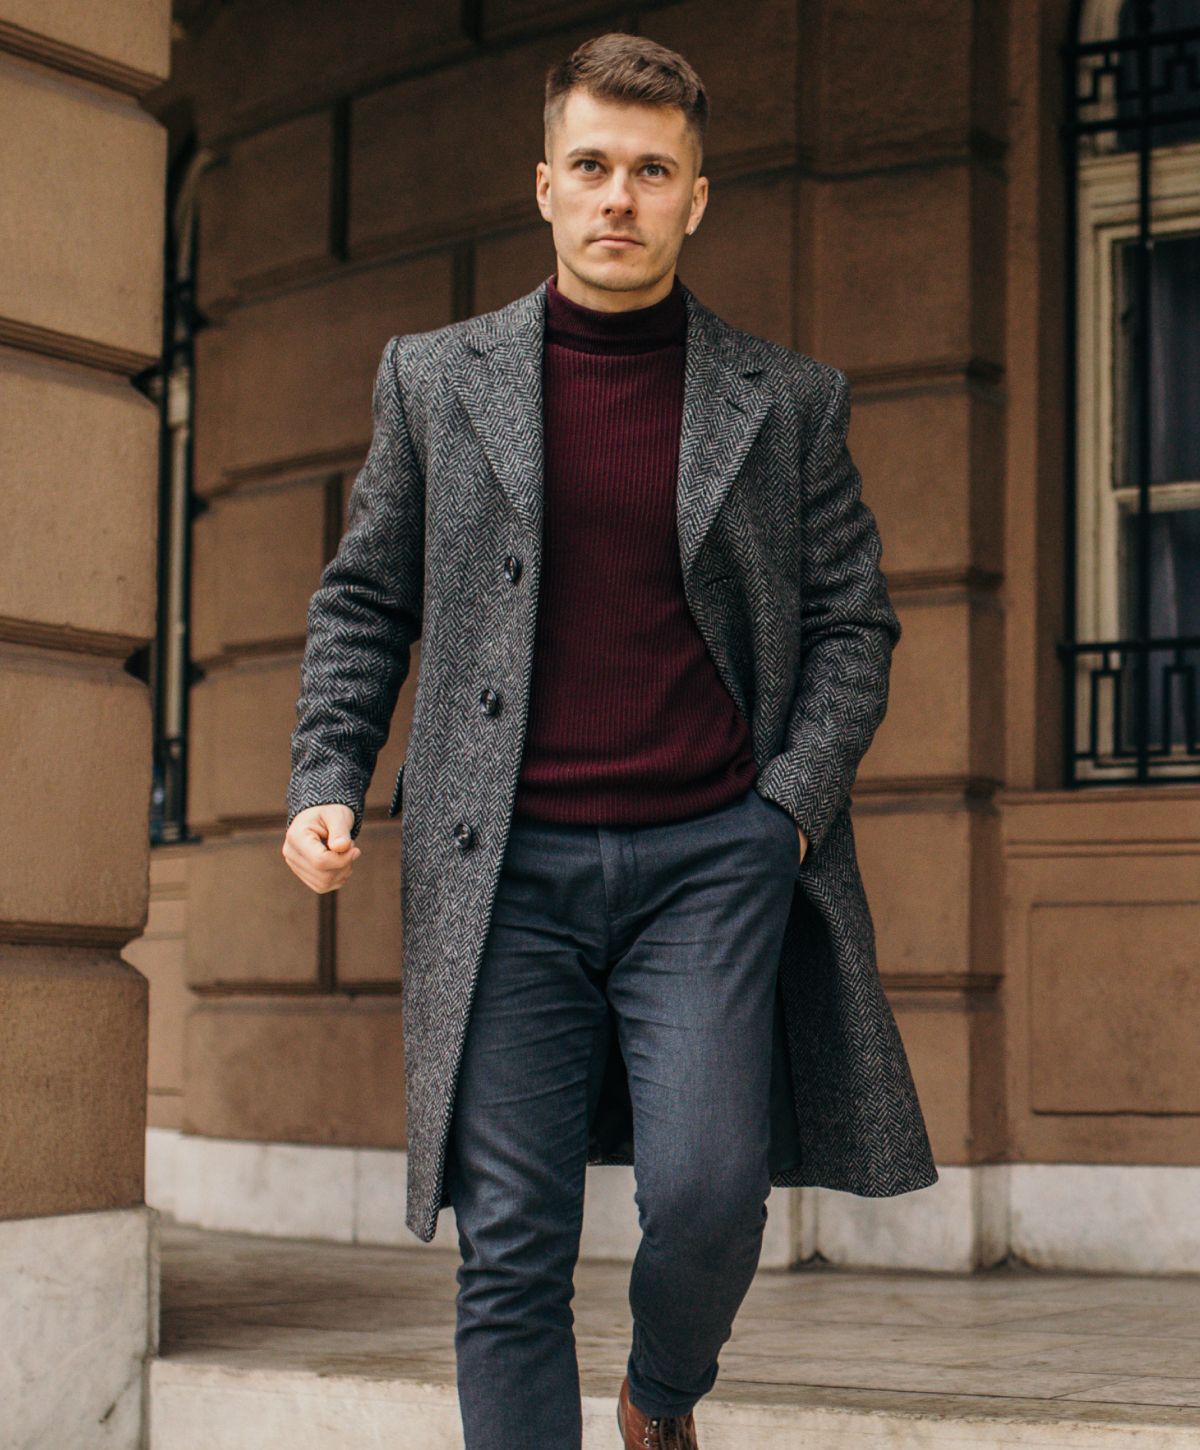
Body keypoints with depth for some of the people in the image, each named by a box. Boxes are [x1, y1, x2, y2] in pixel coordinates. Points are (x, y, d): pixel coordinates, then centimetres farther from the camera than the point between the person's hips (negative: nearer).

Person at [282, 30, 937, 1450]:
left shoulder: (787, 400, 9)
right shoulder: (435, 378, 11)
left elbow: (852, 617, 11)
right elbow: (363, 602, 14)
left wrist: (793, 805, -2)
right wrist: (325, 783, 1)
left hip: (714, 856, 0)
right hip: (506, 867, 1)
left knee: (707, 1191, -10)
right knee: (510, 1243, -3)